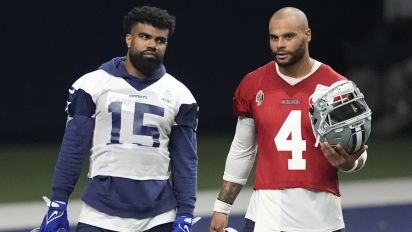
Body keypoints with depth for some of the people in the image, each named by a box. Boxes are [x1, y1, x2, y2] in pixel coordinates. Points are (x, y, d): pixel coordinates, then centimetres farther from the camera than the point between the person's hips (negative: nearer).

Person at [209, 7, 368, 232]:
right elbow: (241, 151, 14)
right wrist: (222, 207, 13)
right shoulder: (253, 85, 5)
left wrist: (348, 162, -21)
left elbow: (357, 154, 4)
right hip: (266, 213, 1)